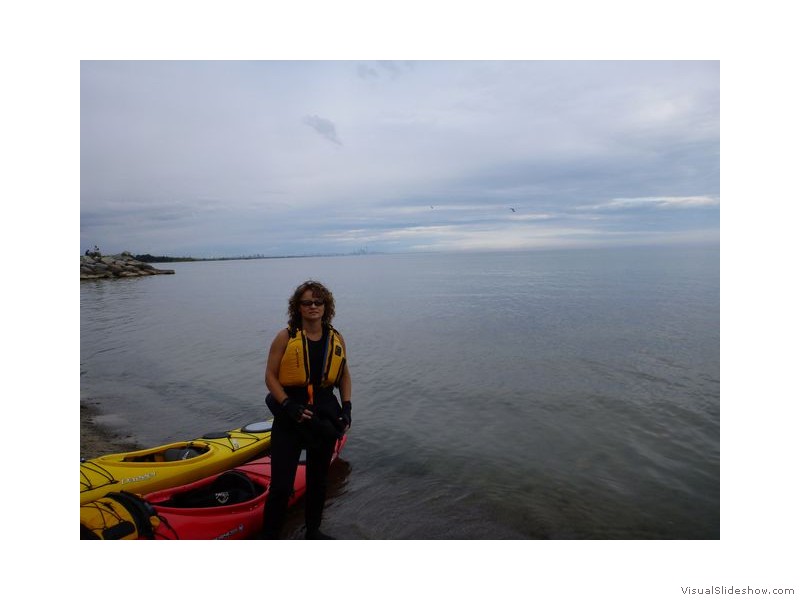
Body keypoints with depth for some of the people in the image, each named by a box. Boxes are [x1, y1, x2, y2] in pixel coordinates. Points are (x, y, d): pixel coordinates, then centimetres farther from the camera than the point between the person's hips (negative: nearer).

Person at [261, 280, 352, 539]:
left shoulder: (336, 339, 1)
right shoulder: (285, 337, -10)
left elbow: (344, 375, 11)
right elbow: (270, 376, -9)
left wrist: (346, 407, 1)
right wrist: (289, 405, -20)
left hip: (325, 416, 4)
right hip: (289, 416, -4)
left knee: (319, 479, 19)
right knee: (281, 485, -2)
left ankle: (313, 531, 41)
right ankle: (270, 537, 19)